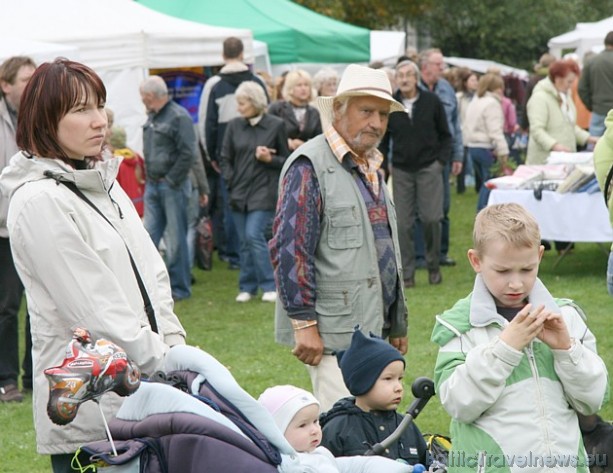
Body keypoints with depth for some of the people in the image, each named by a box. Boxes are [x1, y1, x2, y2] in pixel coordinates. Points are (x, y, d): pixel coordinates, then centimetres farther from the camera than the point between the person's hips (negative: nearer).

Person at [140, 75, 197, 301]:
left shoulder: (179, 117, -14)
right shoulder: (151, 118, 13)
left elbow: (188, 154, -17)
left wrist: (171, 180, -14)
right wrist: (148, 177, 12)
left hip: (172, 186, -8)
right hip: (153, 185, 8)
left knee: (175, 238, -1)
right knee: (149, 234, 6)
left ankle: (179, 288, 9)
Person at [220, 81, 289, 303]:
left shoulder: (276, 125, -3)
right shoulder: (234, 125, 6)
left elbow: (286, 160, 4)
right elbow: (225, 158, 13)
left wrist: (269, 159, -14)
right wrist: (231, 181, 2)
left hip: (264, 191, -4)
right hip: (239, 192, 4)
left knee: (254, 235, -14)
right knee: (244, 241, 7)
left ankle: (270, 285, -6)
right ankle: (247, 287, 16)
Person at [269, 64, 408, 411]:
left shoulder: (371, 167, 17)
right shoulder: (310, 166, -12)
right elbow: (290, 248, -17)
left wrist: (398, 324, 26)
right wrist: (303, 323, -20)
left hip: (374, 328, 9)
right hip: (334, 332, -9)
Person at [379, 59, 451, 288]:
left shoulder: (432, 101, -1)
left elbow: (445, 135, 8)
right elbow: (383, 139, 11)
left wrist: (441, 160, -2)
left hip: (429, 168, -1)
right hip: (401, 170, 1)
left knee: (431, 218, -5)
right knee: (403, 223, -1)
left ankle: (434, 266, 14)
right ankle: (407, 273, 7)